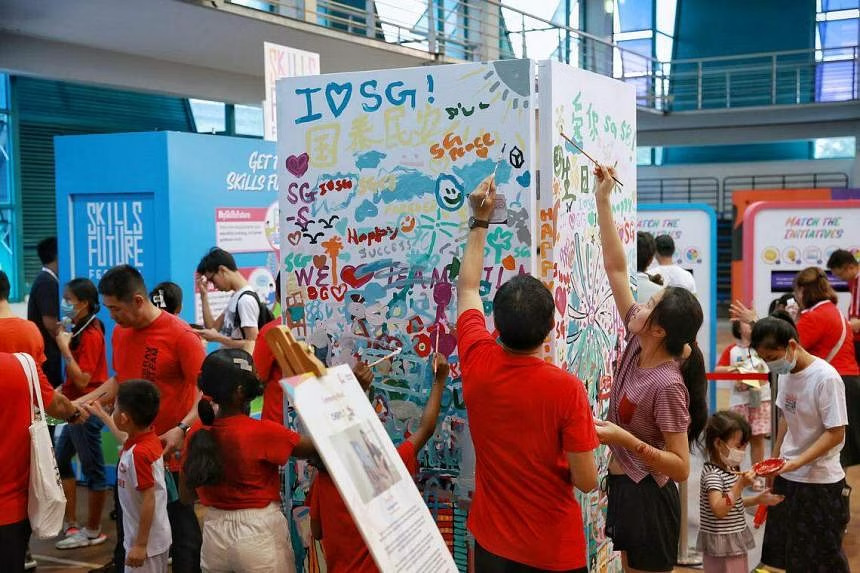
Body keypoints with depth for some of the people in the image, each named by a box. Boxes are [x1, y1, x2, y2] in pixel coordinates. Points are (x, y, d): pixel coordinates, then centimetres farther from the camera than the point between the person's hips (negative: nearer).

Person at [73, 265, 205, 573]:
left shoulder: (179, 334, -18)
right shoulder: (120, 333, 4)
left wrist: (182, 429, -31)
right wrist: (82, 402, 6)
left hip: (170, 450, -7)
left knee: (179, 520, 6)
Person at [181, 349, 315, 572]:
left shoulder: (197, 434, -3)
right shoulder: (262, 432, -19)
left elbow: (187, 493, 6)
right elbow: (314, 446, -11)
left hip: (215, 534, 5)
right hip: (259, 534, -5)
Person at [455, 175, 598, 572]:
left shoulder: (477, 363, -14)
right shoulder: (566, 389, -24)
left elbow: (467, 288, 4)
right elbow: (587, 481, -17)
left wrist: (480, 220, 10)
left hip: (491, 540, 4)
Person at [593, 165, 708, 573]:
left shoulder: (666, 385, -25)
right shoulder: (638, 346, -5)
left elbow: (681, 467, -23)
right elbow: (616, 268, -2)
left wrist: (626, 440, -33)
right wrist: (603, 200, -4)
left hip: (647, 497, -8)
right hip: (624, 487, 8)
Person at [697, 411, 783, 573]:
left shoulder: (729, 469, 8)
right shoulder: (712, 474, -21)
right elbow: (719, 509, -32)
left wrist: (757, 499, 9)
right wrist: (740, 484, -33)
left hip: (735, 541, 10)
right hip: (722, 543, -10)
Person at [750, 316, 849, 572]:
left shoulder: (826, 378, -21)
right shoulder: (785, 374, 1)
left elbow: (836, 433, -19)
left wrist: (796, 462, -26)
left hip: (820, 483, -7)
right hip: (787, 477, 7)